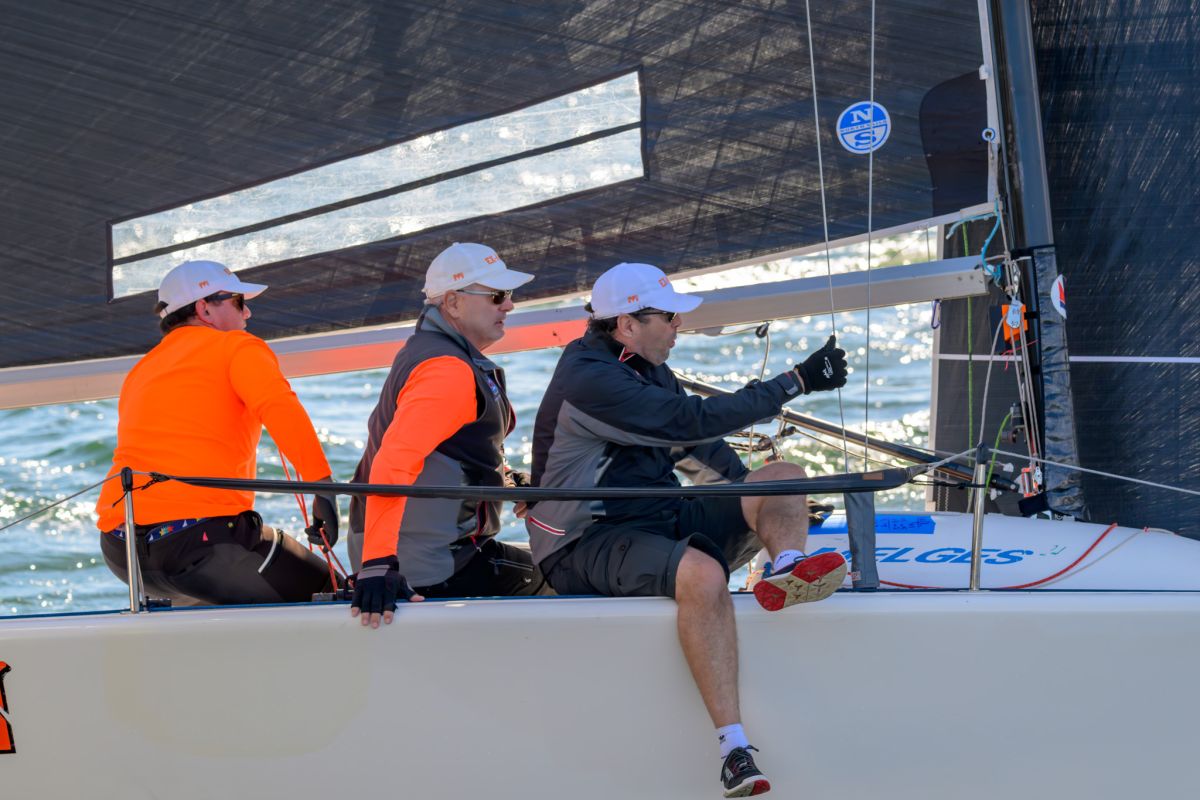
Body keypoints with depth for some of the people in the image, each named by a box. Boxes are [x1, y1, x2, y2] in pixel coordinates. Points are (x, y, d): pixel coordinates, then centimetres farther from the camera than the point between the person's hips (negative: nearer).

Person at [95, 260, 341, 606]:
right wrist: (323, 486, -22)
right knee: (329, 592, 1)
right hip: (203, 532, -7)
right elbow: (280, 408, -14)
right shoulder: (237, 347, 6)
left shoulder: (138, 372, 27)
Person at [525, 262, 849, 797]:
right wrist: (796, 382, -22)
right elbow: (693, 421, -24)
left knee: (784, 475, -1)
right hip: (588, 546, -10)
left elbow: (697, 444, 26)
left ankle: (787, 569, -34)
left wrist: (764, 506, 22)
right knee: (701, 573, -39)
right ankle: (734, 749, -44)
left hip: (659, 519, 10)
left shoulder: (645, 368, 13)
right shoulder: (589, 379, -18)